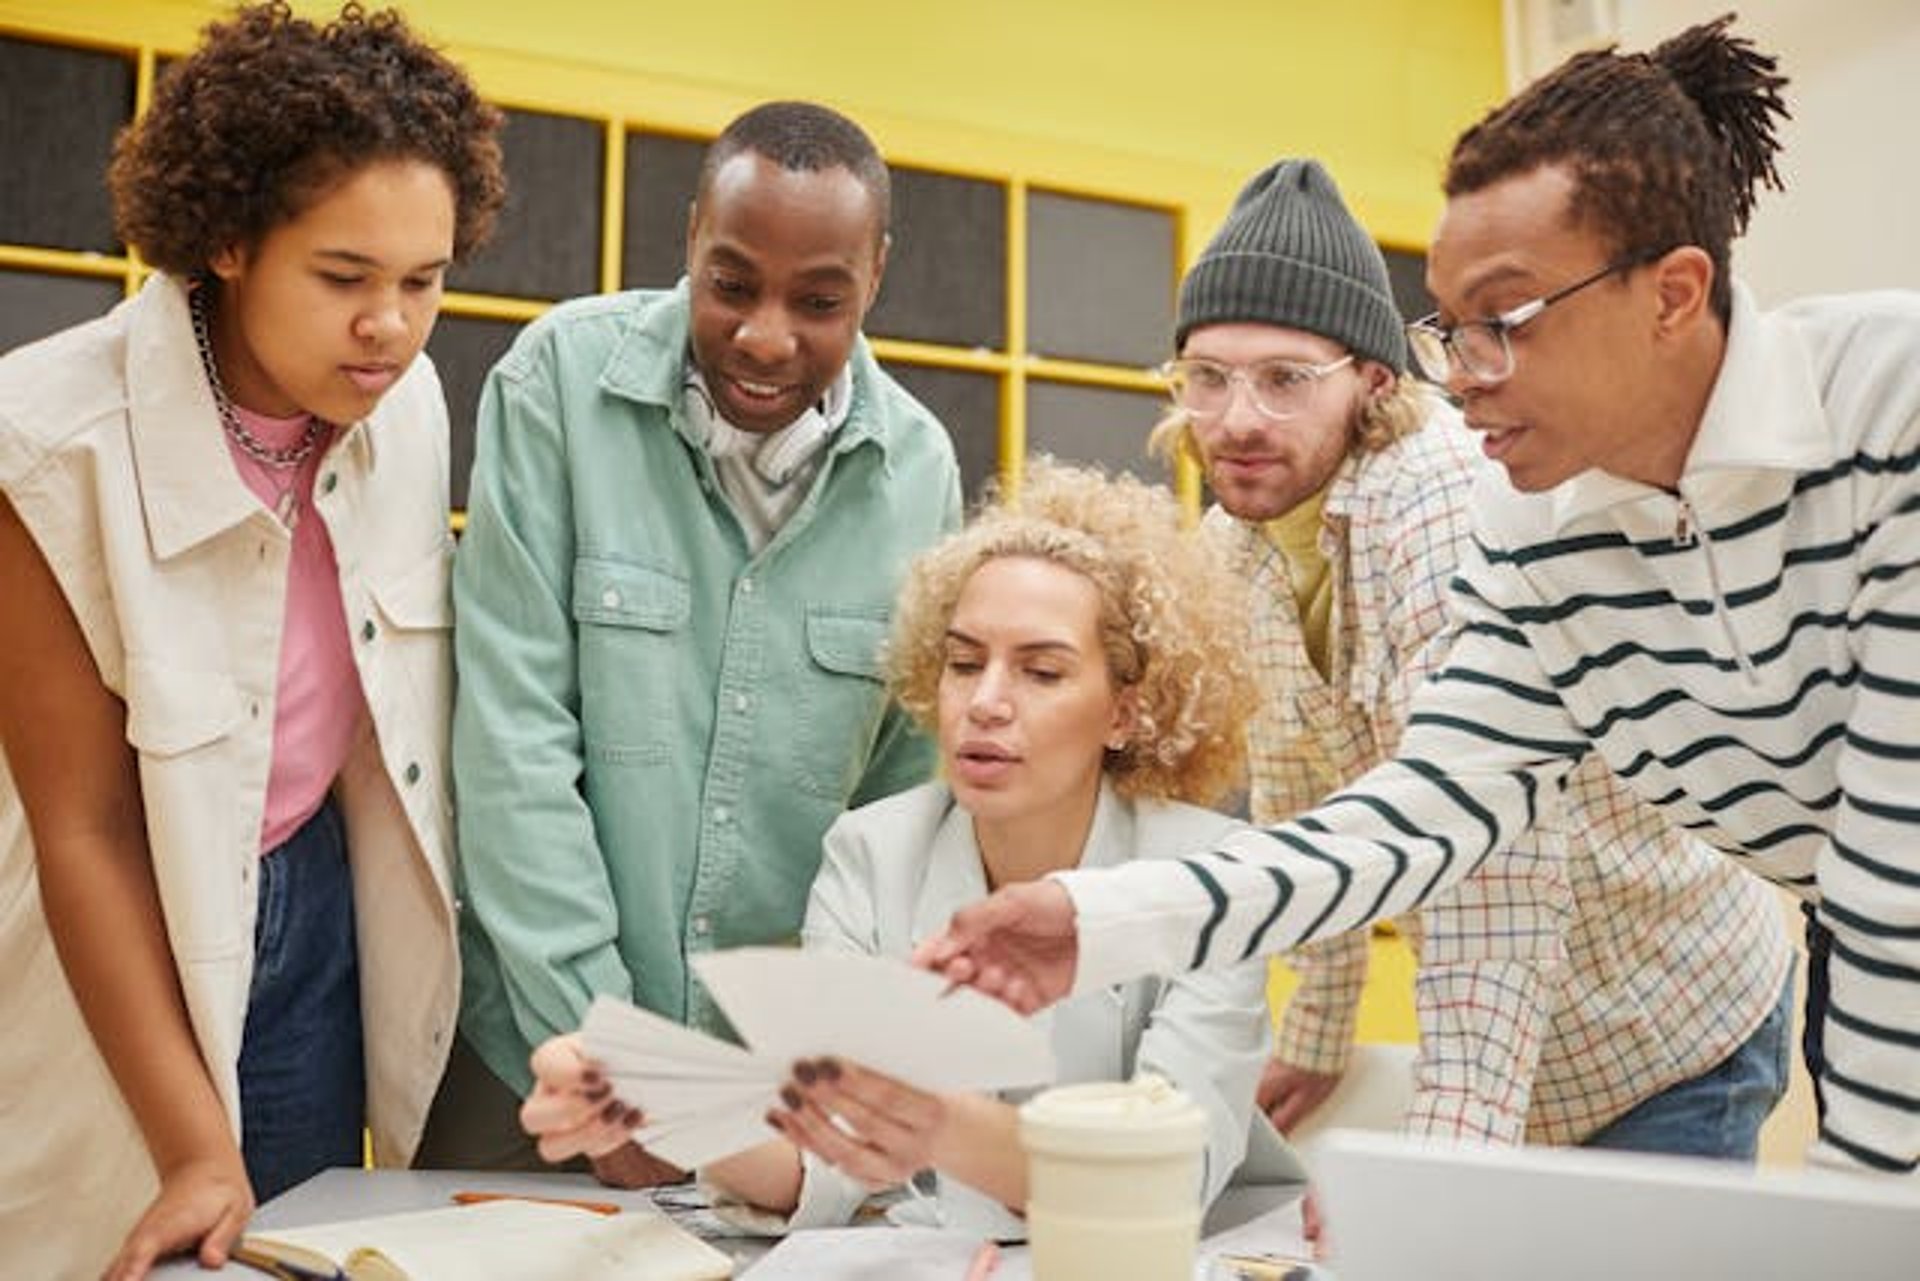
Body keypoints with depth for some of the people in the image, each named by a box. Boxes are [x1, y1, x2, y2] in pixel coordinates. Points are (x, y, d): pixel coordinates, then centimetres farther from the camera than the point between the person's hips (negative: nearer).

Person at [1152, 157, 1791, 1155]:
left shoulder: (1459, 497, -29)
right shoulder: (1233, 545, -5)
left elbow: (1497, 865, -34)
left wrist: (1445, 1158, -36)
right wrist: (1315, 1038, 11)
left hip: (1670, 1025, -6)